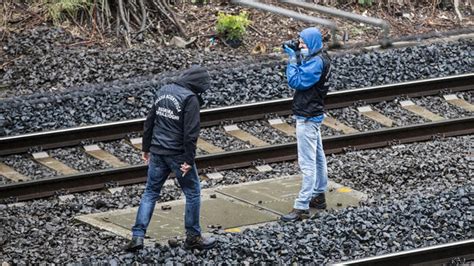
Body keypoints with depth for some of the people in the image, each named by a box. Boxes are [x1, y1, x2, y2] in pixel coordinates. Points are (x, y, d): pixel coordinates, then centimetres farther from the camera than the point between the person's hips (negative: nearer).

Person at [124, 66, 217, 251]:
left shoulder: (163, 91, 9)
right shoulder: (190, 99, -14)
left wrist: (146, 148, 20)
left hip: (157, 152, 6)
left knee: (150, 192, 11)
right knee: (193, 193, 10)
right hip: (177, 155, -6)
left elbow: (149, 122, 13)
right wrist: (189, 160, -17)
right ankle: (193, 237, 16)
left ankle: (137, 236, 3)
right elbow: (191, 132, -19)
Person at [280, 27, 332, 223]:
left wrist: (293, 61, -17)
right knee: (318, 157, 20)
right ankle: (319, 196, 33)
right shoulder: (320, 58, 7)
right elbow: (303, 76, 12)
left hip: (307, 118, -11)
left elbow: (296, 82, -25)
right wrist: (294, 57, 2)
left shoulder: (315, 63, -23)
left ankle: (302, 207, -11)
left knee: (307, 163, -10)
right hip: (314, 114, 11)